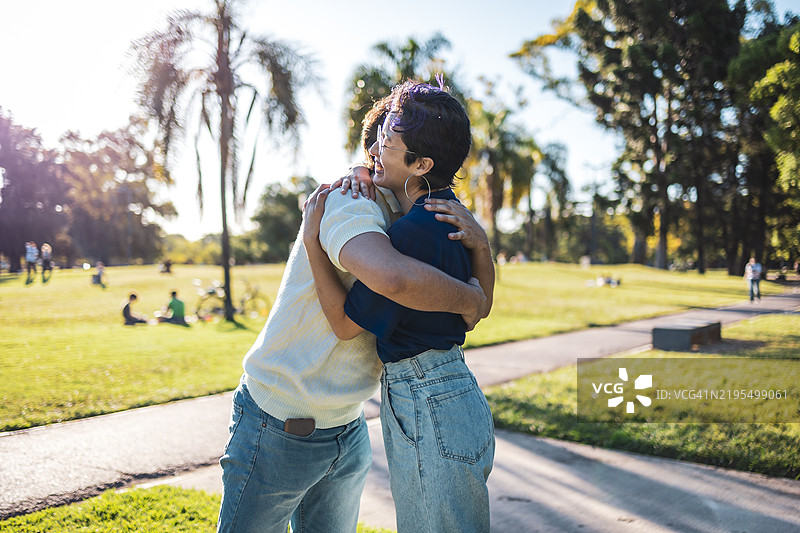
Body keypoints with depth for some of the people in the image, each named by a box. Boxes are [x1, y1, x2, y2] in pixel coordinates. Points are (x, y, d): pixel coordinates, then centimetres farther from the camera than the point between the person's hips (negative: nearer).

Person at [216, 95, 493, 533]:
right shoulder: (349, 203, -22)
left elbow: (480, 299, 2)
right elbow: (392, 278, -44)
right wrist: (469, 298, -26)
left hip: (348, 433, 8)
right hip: (278, 431, -8)